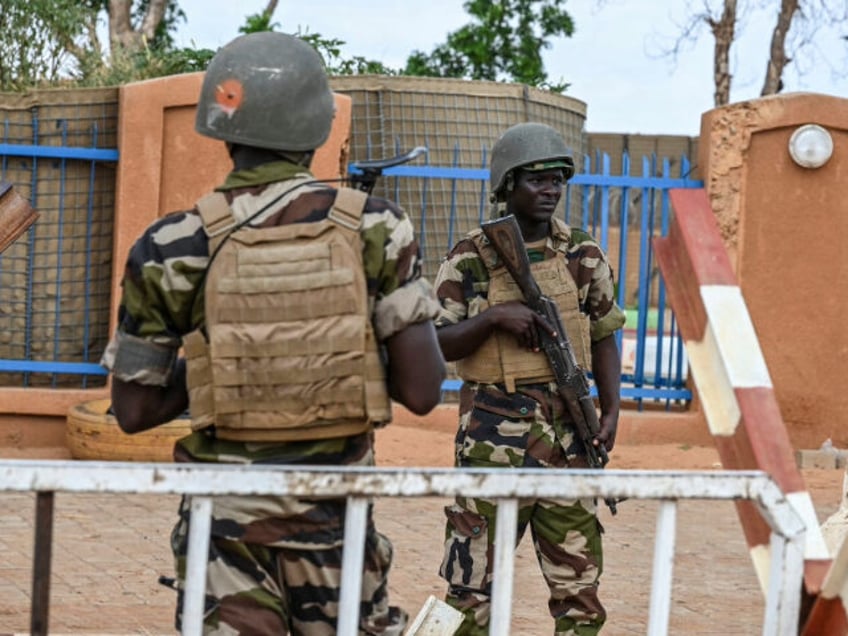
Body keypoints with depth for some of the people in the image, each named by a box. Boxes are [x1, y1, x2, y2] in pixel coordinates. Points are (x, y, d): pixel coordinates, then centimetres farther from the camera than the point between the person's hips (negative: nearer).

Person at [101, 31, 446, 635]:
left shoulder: (175, 247, -5)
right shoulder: (374, 228, -5)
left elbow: (134, 410, 2)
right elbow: (422, 392, -6)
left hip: (226, 513, 0)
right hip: (335, 515, 0)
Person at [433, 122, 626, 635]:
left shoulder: (585, 257, 6)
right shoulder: (470, 261, -1)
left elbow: (603, 338, 12)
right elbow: (436, 344, -3)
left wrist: (611, 409, -1)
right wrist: (494, 316, -18)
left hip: (566, 433, 2)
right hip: (492, 435, -2)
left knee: (580, 582, 4)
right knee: (476, 581, 2)